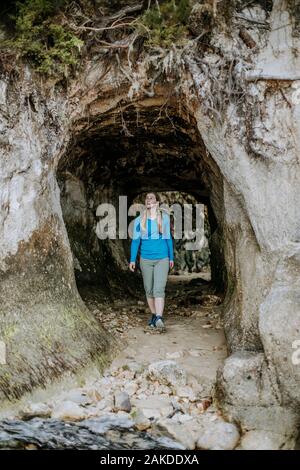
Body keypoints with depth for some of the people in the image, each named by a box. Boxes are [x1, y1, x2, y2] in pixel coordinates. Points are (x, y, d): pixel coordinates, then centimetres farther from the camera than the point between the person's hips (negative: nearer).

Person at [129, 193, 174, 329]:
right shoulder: (139, 220, 1)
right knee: (149, 290, 9)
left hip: (162, 259, -1)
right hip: (146, 259, 2)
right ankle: (154, 315, 25)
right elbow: (135, 240, 3)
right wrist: (132, 260, -1)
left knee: (159, 289, -14)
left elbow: (168, 238, 10)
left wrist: (171, 258, 13)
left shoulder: (164, 218, 2)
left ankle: (159, 318, -24)